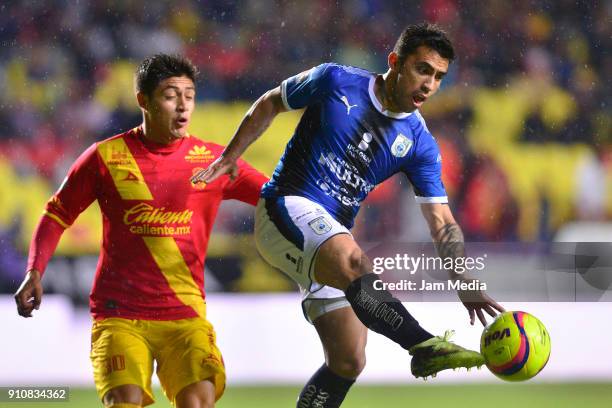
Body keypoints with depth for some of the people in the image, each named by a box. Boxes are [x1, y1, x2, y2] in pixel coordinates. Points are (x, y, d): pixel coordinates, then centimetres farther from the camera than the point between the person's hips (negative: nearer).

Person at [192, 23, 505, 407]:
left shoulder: (419, 143, 4)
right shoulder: (336, 82, -5)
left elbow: (443, 223, 1)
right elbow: (269, 104, 11)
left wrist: (465, 284, -12)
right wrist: (230, 156, 6)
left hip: (334, 235, 6)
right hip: (286, 209, -6)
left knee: (348, 362, 1)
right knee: (353, 263, -37)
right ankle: (426, 347, -45)